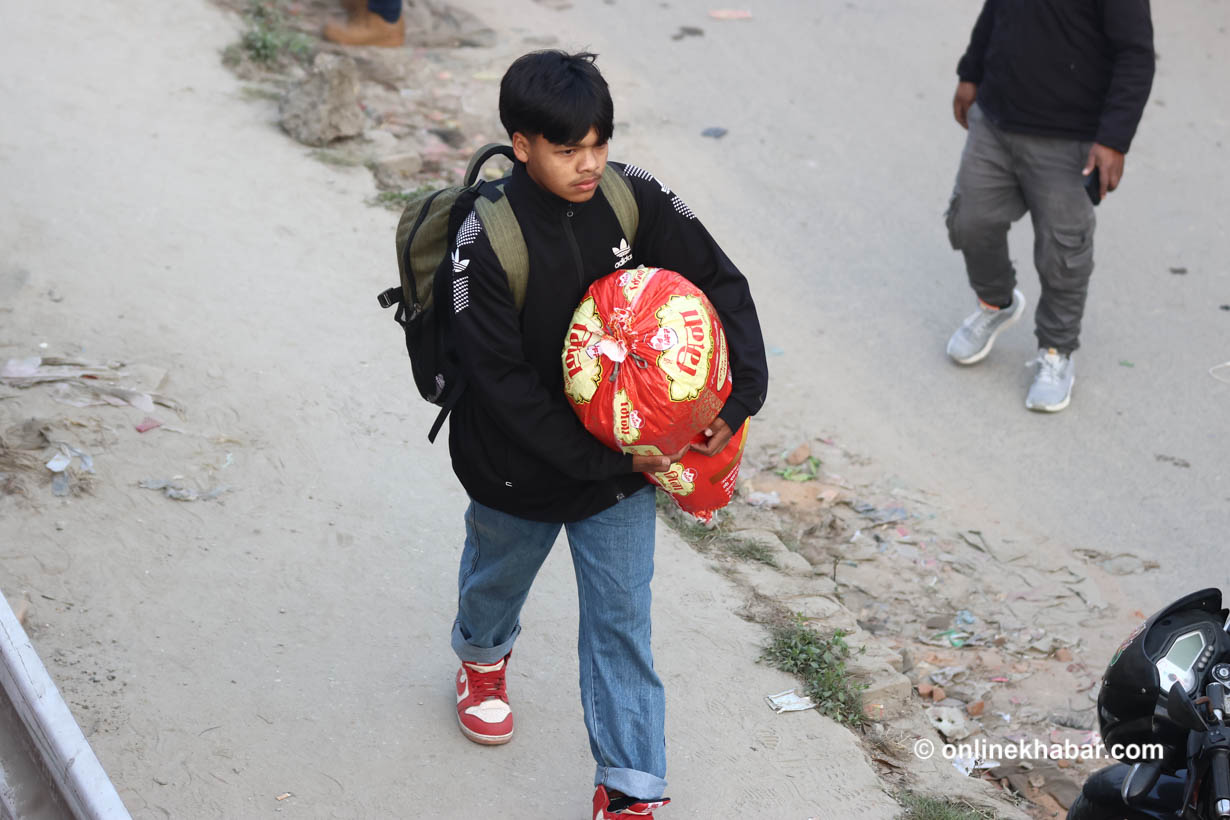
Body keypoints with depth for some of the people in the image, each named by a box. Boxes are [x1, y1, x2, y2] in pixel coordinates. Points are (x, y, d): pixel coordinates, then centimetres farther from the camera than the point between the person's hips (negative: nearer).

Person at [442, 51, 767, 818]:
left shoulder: (634, 197, -15)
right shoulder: (487, 241, -27)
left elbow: (721, 283, -8)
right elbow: (504, 381, -24)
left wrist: (740, 395, -20)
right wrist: (605, 460, -23)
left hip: (623, 452, 2)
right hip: (522, 465, -2)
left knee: (621, 617, 6)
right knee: (500, 575, 27)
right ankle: (484, 657, 61)